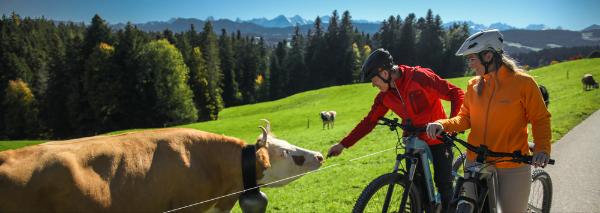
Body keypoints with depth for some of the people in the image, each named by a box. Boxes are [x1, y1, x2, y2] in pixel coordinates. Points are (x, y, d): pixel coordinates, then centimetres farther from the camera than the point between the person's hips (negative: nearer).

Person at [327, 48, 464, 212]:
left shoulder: (419, 77, -21)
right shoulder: (385, 95, -3)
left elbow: (457, 94, -18)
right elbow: (369, 121, 1)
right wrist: (343, 144, -2)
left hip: (438, 138, -5)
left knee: (444, 184, -1)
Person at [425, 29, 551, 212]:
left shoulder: (522, 82, -8)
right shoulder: (474, 84, 4)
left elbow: (540, 119, -3)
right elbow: (465, 118, 7)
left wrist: (542, 148, -18)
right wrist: (443, 125, -12)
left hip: (513, 167, -4)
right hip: (475, 164, 4)